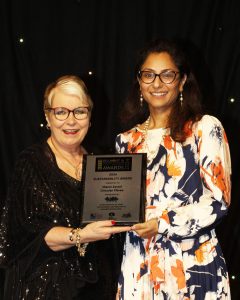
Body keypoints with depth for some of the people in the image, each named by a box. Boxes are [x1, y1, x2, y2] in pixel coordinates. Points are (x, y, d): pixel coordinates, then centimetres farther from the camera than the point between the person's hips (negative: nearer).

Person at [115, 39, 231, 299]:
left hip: (193, 265, -4)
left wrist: (163, 224, -16)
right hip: (139, 265, 4)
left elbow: (219, 199, -9)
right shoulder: (127, 140, 11)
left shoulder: (205, 128, -3)